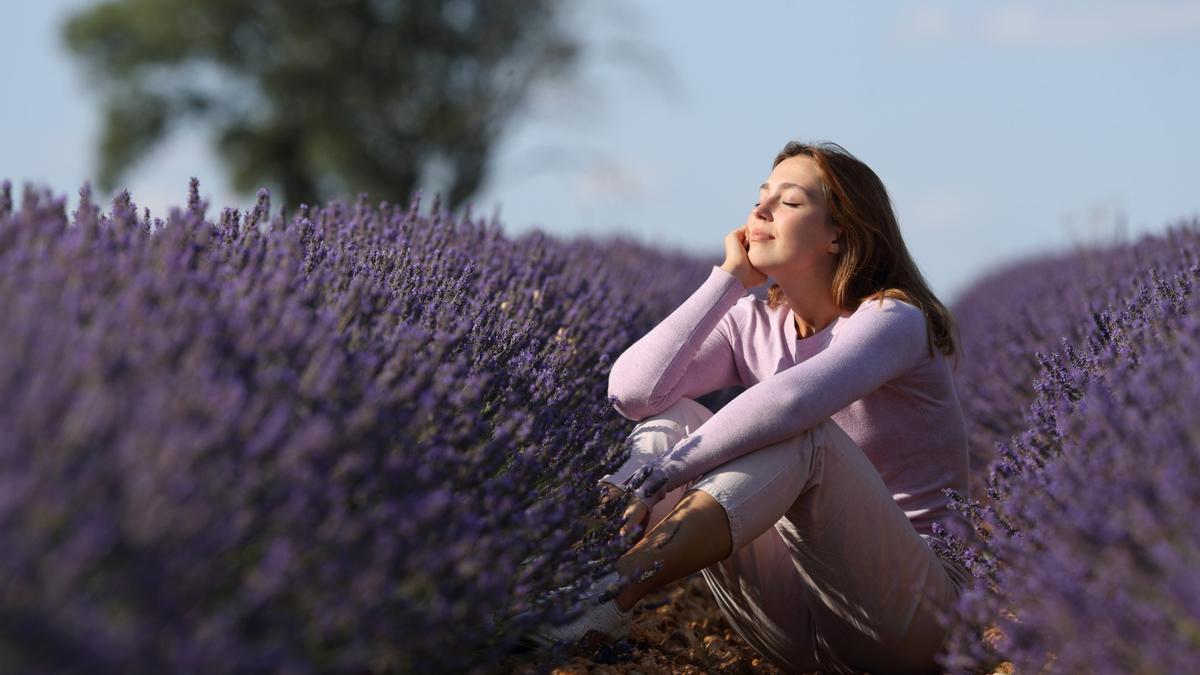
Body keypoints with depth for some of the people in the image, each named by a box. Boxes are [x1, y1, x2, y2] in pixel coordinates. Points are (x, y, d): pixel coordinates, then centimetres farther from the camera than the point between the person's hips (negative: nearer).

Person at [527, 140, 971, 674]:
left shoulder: (892, 319, -10)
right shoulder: (753, 324, 8)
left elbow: (789, 400, -32)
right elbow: (632, 390, -11)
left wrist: (661, 474, -29)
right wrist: (729, 279, -5)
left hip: (913, 605, -5)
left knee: (799, 432, -31)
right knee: (670, 418, -9)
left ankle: (610, 598, -43)